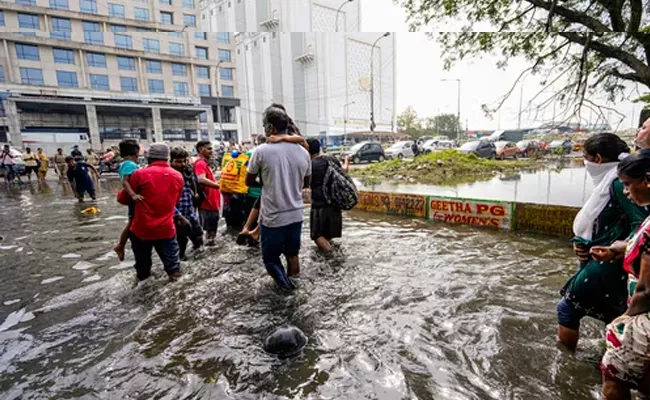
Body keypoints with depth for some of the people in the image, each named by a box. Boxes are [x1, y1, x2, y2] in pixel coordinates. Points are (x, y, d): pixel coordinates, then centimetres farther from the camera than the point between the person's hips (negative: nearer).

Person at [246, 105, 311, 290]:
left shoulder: (262, 151, -13)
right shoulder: (303, 152, -1)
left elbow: (248, 181, 1)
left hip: (273, 216, -4)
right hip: (296, 214, 5)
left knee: (270, 257, 13)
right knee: (292, 253, 20)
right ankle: (292, 283, 32)